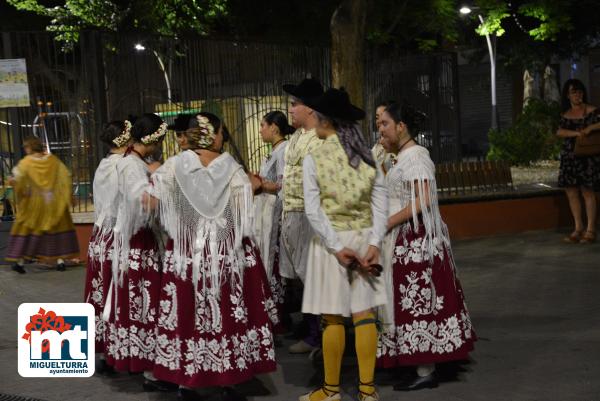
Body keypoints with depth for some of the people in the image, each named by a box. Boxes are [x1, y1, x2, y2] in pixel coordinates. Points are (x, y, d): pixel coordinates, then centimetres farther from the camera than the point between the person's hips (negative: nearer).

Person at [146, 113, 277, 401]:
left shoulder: (174, 166, -4)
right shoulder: (231, 168, -4)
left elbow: (150, 202, -5)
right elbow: (245, 213, -6)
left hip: (186, 253, 0)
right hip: (228, 251, 0)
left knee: (188, 314, 6)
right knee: (228, 312, 7)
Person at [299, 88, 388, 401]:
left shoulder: (314, 158, -8)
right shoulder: (366, 155, 4)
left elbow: (313, 210, -13)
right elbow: (380, 202, -1)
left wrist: (336, 247, -11)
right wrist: (374, 243, -3)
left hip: (331, 240, -4)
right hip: (364, 238, 4)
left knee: (333, 317, 4)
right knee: (364, 313, 7)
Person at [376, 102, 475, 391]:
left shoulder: (416, 156, -13)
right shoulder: (404, 158, 16)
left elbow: (423, 201, -22)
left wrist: (387, 223, -20)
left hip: (416, 241, -10)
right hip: (405, 240, 10)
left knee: (418, 301, -5)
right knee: (414, 301, 12)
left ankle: (425, 372, 1)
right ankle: (423, 364, 20)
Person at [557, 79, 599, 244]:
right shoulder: (565, 115, 12)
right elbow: (559, 132, -3)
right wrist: (576, 133, -17)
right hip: (569, 156, 5)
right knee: (571, 192, 5)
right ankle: (578, 228, 15)